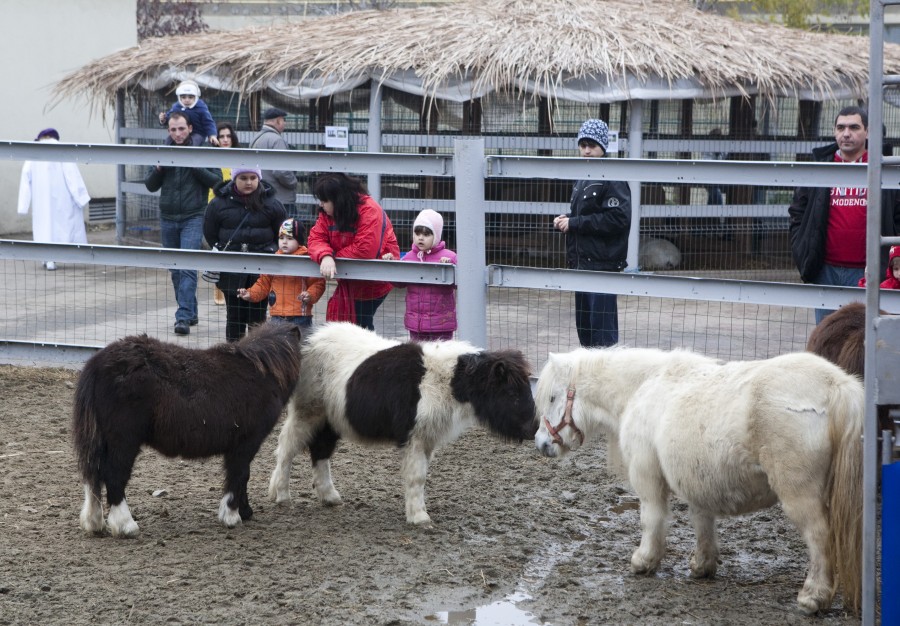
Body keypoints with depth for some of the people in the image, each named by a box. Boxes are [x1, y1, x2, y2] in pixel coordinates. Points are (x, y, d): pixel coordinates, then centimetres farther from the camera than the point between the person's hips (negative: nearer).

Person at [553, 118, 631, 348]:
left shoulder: (613, 180, -11)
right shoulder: (583, 180, 17)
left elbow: (618, 218, -21)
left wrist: (574, 223, -17)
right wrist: (566, 220, 5)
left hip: (602, 263, -9)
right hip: (582, 262, 9)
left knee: (602, 327, -7)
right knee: (584, 324, 12)